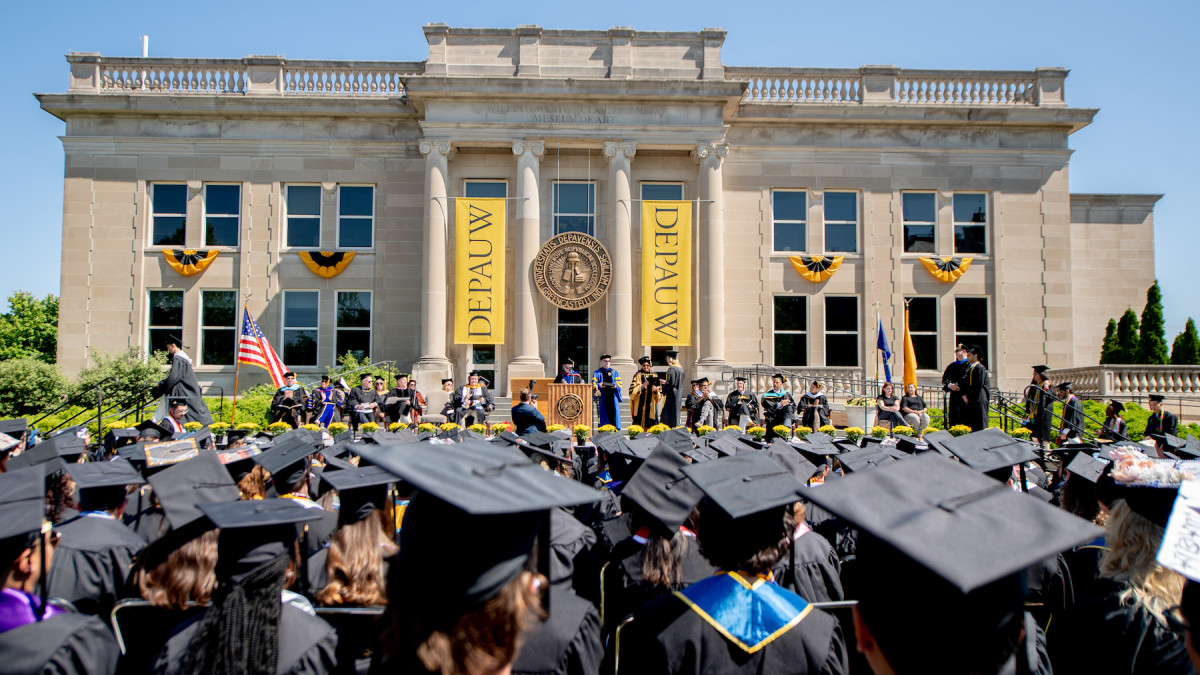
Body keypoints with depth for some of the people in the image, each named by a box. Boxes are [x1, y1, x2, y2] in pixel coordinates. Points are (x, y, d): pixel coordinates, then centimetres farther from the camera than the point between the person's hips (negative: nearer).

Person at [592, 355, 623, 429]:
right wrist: (599, 385, -19)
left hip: (613, 396, 2)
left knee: (614, 414, -3)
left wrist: (615, 386, -12)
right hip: (602, 397, -2)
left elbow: (619, 383, 10)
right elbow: (593, 385, 2)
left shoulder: (614, 372, 17)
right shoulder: (597, 373, 12)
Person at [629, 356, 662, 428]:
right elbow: (632, 390, -3)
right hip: (640, 404, -2)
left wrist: (656, 390, -8)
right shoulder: (638, 375, 7)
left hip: (651, 404, 2)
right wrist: (642, 386, -15)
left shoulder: (655, 376, 14)